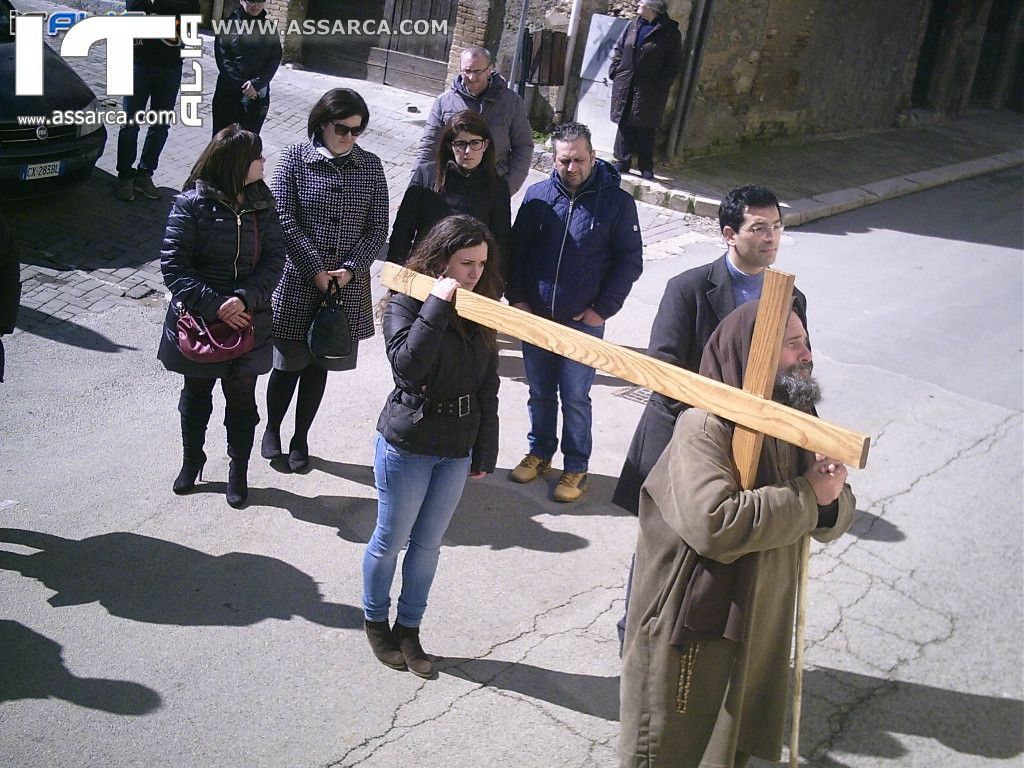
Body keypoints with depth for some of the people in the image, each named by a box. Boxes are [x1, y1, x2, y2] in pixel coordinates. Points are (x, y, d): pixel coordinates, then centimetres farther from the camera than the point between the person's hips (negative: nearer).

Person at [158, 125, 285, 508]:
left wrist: (245, 297, -21)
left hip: (248, 323, 2)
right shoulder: (192, 204, -15)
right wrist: (214, 305, -23)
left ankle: (238, 471, 31)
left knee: (242, 400, 13)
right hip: (199, 323, -2)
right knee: (196, 396, 18)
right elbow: (173, 265, -16)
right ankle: (192, 460, 40)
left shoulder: (261, 201, -3)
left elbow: (274, 258, -6)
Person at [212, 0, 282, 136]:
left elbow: (275, 59, 0)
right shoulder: (229, 24, -1)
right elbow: (222, 59, -6)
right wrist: (243, 87, -15)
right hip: (228, 93, -2)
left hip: (258, 95, 2)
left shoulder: (269, 28, 7)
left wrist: (257, 84, -14)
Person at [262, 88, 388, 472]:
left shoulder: (371, 166, 3)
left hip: (348, 284, 2)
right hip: (297, 281, -2)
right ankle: (272, 428, 31)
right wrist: (316, 270, -15)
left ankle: (300, 437, 28)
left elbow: (378, 228, 2)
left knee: (319, 365, 12)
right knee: (288, 363, 6)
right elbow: (286, 220, -9)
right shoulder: (295, 158, -4)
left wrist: (350, 269, -11)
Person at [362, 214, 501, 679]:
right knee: (391, 540, 11)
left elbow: (488, 386, 6)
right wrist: (437, 306, -30)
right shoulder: (406, 302, -12)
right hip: (407, 445, -4)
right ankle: (375, 622, 33)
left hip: (457, 449, 4)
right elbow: (407, 367, -29)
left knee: (427, 544, 14)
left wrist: (484, 451, 7)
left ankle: (408, 629, 30)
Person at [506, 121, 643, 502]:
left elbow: (630, 260, -4)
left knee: (575, 398, 4)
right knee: (540, 392, 16)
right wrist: (517, 297, 0)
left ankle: (576, 467, 20)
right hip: (534, 316, 3)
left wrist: (603, 308, -8)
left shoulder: (616, 202, -7)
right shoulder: (537, 195, 0)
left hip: (583, 321, -3)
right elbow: (517, 250, 8)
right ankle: (540, 452, 34)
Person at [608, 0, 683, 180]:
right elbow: (618, 49, 17)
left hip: (649, 91, -4)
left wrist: (660, 84, -13)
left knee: (645, 130, 0)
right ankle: (622, 163, 13)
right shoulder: (634, 25, 10)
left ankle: (646, 168, 9)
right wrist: (615, 70, 5)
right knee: (624, 125, 5)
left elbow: (674, 64, -6)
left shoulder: (670, 32, -5)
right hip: (625, 88, 4)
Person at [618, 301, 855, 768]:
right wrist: (806, 494, -25)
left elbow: (831, 522, 8)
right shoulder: (704, 426, -22)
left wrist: (833, 496, -17)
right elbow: (714, 524, -35)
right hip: (694, 629, -7)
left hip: (759, 629, 8)